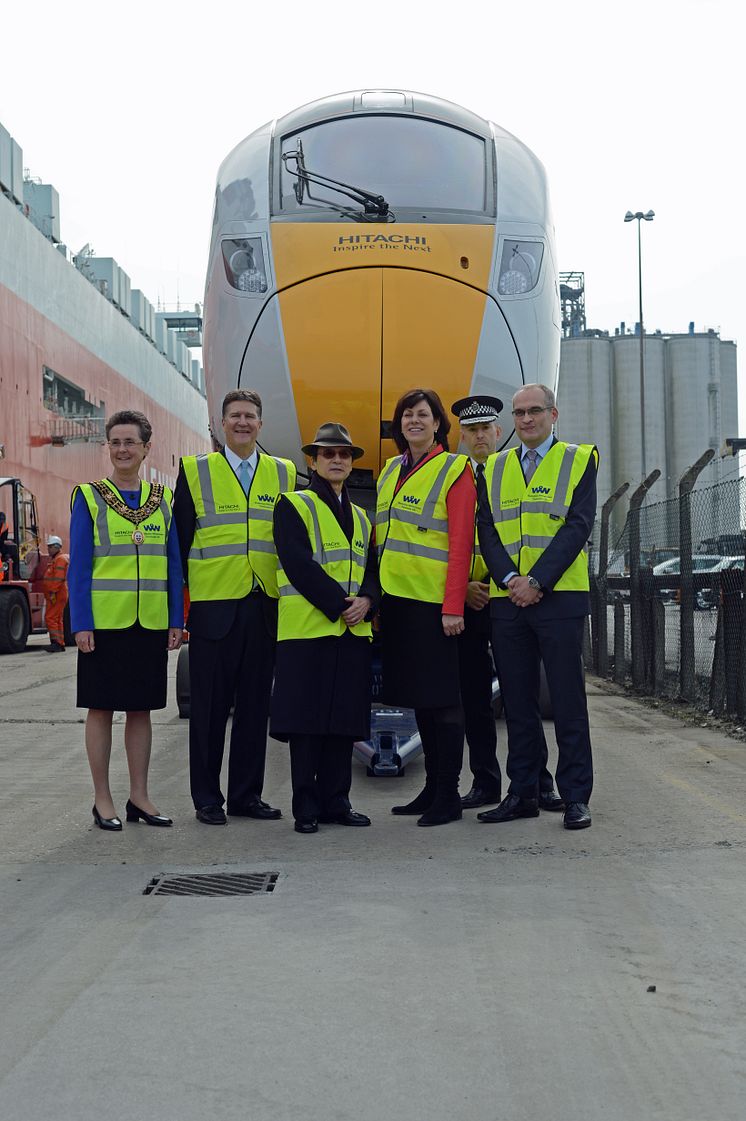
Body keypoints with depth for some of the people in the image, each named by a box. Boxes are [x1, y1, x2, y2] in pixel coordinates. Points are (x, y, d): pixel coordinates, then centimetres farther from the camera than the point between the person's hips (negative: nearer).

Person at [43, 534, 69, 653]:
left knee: (50, 617, -15)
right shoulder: (54, 559, 23)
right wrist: (49, 593, 22)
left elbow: (58, 578, -21)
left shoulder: (60, 559, -11)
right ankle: (61, 645, 14)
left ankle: (56, 642, -20)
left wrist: (53, 592, -25)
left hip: (57, 595, -11)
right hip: (55, 595, 11)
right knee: (58, 620, 11)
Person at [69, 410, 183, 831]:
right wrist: (81, 624, -11)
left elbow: (174, 565, 10)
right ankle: (103, 800, 12)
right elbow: (78, 566, -4)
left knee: (142, 709, 9)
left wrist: (176, 621, 4)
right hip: (103, 621, -3)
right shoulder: (89, 497, 0)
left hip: (151, 623, 3)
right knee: (101, 708, 3)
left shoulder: (162, 499, 9)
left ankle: (140, 797, 18)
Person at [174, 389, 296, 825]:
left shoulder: (284, 474, 11)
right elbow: (181, 538, 4)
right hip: (213, 605, -2)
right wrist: (185, 588, 0)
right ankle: (207, 798, 11)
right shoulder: (195, 471, 5)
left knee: (255, 705, 7)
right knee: (210, 705, 2)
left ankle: (247, 795, 17)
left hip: (265, 606, 2)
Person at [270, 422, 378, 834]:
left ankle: (336, 802, 13)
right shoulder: (293, 506, 2)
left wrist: (366, 600, -6)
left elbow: (372, 568, 16)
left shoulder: (360, 517, 21)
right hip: (307, 628, -6)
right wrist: (338, 605, -15)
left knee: (344, 721, 6)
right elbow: (298, 564, -10)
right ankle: (306, 807, 3)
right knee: (307, 720, -4)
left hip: (353, 631, 6)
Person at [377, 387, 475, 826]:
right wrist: (375, 596, 11)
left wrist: (453, 607, -17)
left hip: (433, 601, -7)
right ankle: (432, 788, 19)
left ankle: (449, 796, 2)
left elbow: (461, 543, -11)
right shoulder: (391, 472, 17)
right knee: (418, 695, 11)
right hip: (396, 598, 7)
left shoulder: (455, 470, -4)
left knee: (442, 698, -4)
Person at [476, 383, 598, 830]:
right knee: (518, 702, 8)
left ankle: (576, 797, 5)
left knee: (568, 701, -2)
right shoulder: (494, 468, 15)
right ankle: (523, 794, 16)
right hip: (507, 600, 4)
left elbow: (578, 526, -6)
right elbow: (488, 531, 8)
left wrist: (537, 581, -14)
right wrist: (510, 579, -9)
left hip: (559, 597, -4)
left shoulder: (580, 459, 4)